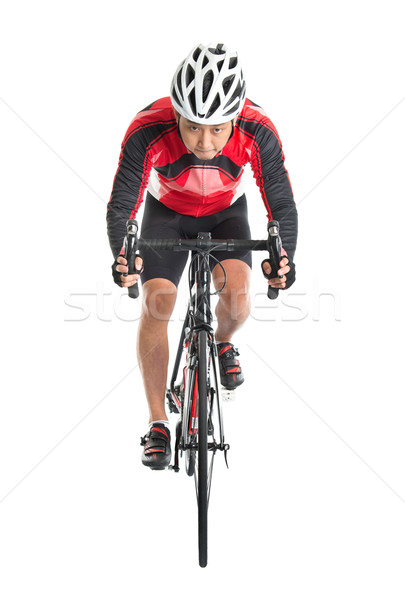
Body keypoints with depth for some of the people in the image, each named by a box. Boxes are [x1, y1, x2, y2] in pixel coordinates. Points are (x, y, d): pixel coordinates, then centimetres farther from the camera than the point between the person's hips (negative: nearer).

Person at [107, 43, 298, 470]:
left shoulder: (258, 133, -34)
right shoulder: (148, 130, -36)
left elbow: (282, 205, -28)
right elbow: (121, 204, -33)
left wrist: (284, 259, -49)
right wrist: (121, 258, -53)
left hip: (226, 213, 0)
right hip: (166, 212, 0)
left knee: (236, 295, -21)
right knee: (156, 304, -16)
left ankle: (222, 342, 17)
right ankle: (157, 422, -3)